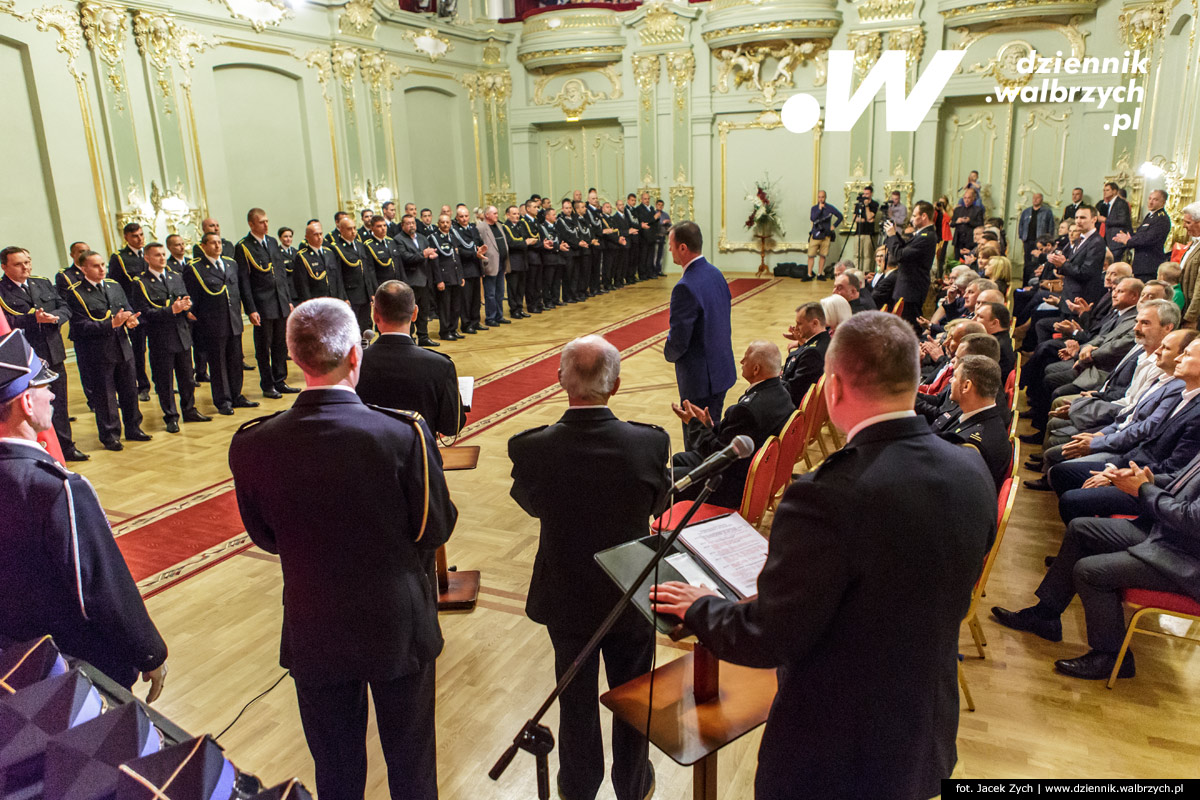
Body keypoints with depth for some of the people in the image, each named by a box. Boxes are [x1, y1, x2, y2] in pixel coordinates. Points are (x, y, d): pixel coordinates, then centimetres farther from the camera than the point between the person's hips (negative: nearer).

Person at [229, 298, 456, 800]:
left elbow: (265, 538, -1)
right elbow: (436, 528, -13)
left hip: (314, 633, 2)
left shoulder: (251, 446, -17)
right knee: (410, 758, 23)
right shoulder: (405, 434, -26)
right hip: (398, 626, -2)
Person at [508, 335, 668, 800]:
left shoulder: (530, 449, -24)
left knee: (576, 698, 23)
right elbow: (658, 504, -5)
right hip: (631, 593, 0)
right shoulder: (650, 444, -25)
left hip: (565, 596, 1)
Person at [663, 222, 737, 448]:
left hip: (700, 379, -9)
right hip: (723, 371, 9)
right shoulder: (716, 274, 5)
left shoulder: (686, 288, -24)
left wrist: (669, 353, 0)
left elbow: (678, 341, -22)